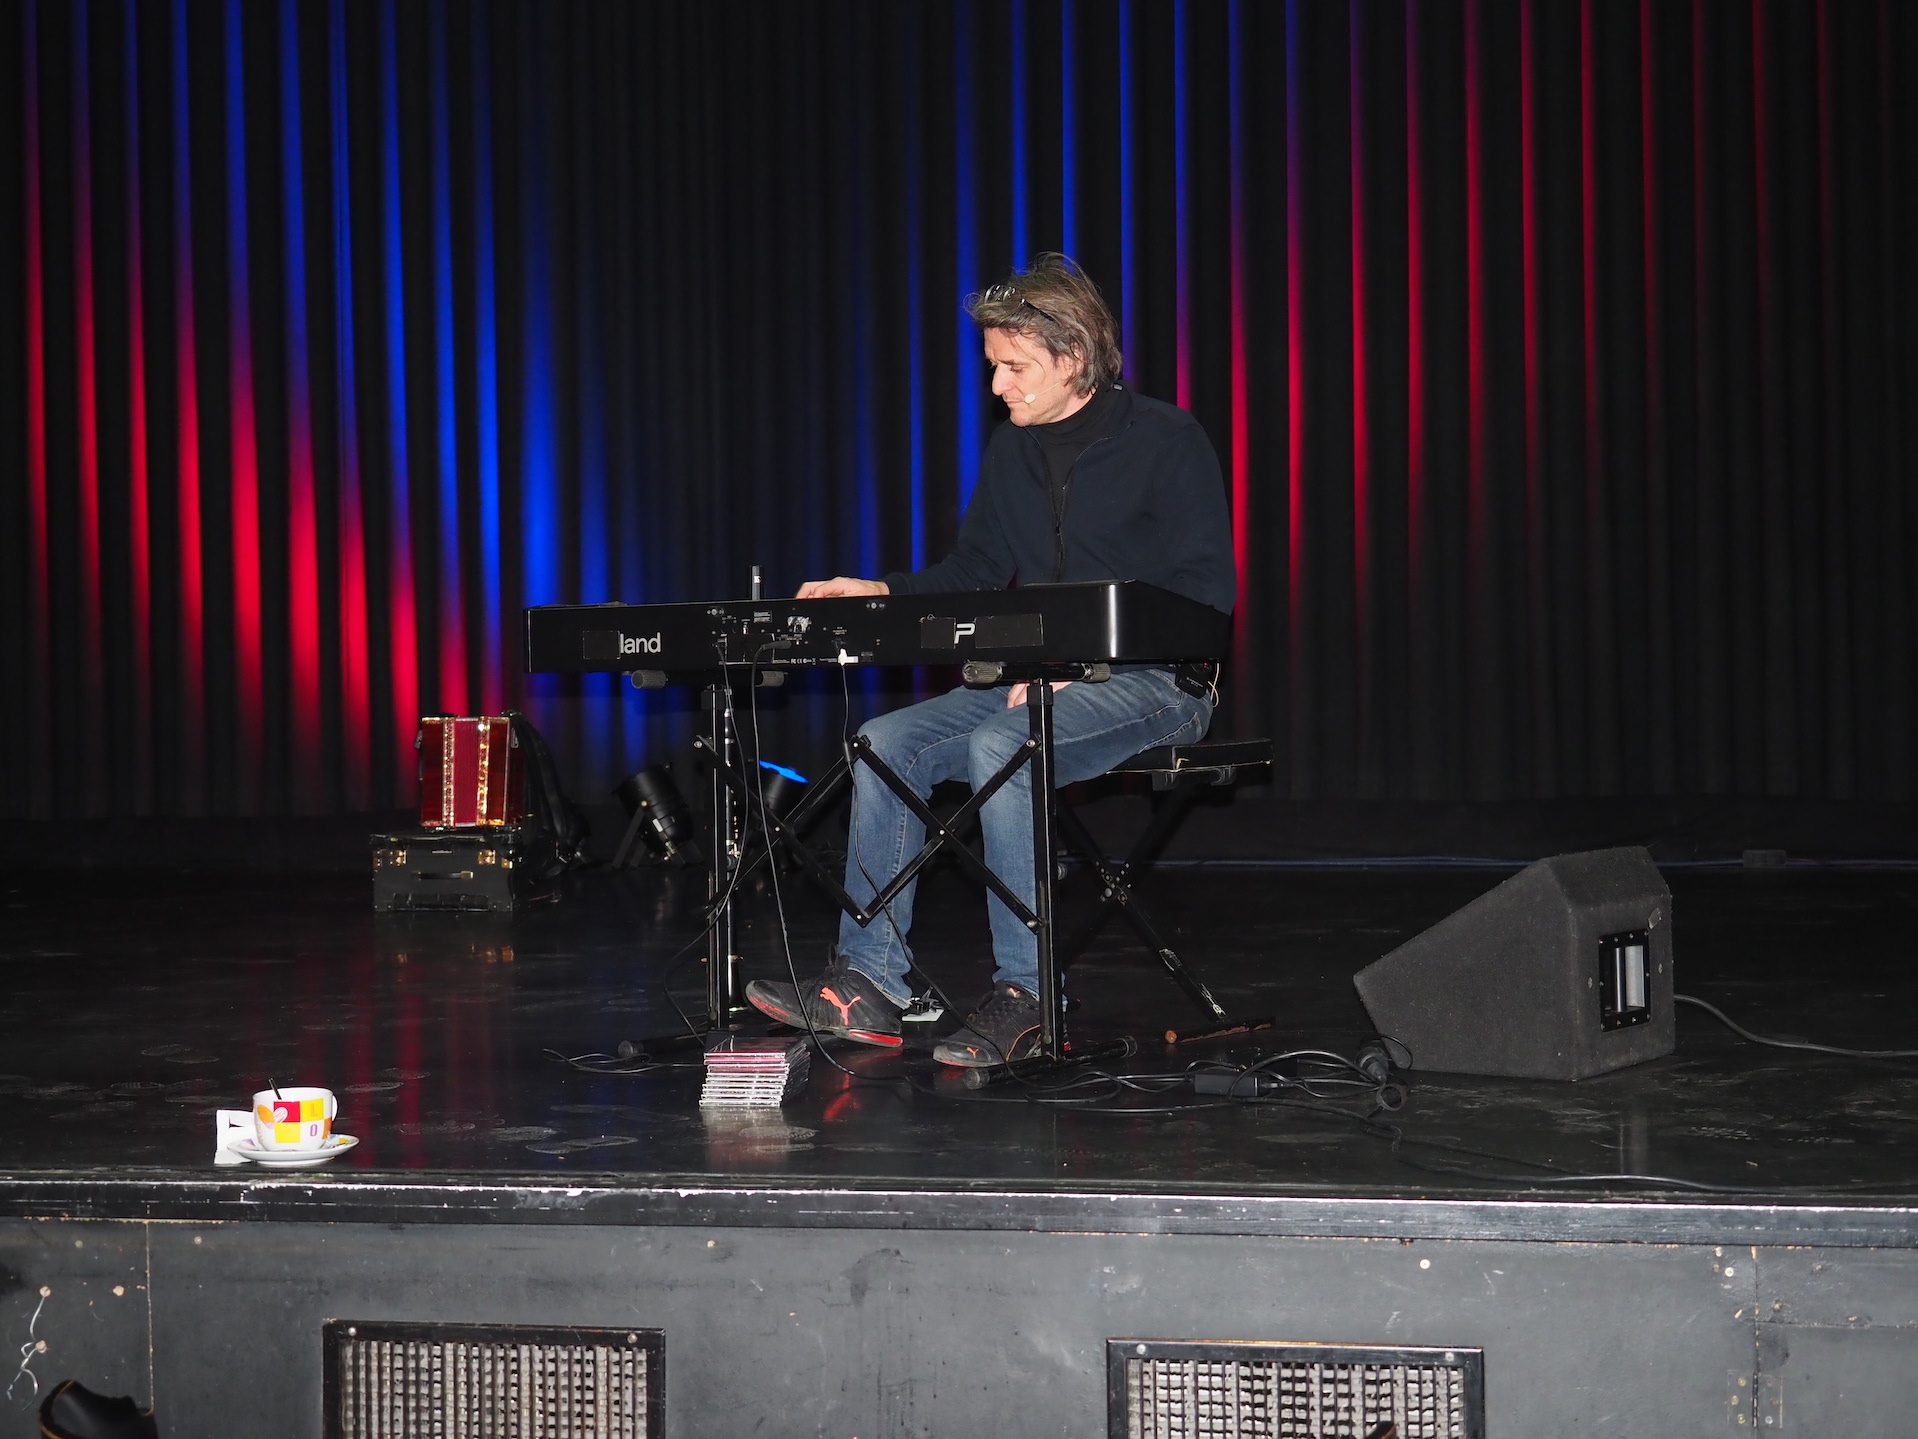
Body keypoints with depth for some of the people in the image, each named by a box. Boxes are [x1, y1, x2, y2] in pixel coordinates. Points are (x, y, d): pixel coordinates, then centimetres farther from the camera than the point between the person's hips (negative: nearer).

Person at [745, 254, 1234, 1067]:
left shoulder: (1166, 442, -9)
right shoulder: (1011, 450, 12)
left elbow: (1205, 595, -14)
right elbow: (974, 570, 19)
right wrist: (882, 594, -1)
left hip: (1153, 683, -7)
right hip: (1036, 679, 7)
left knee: (998, 745, -33)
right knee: (887, 742, -13)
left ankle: (1024, 995, -27)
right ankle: (869, 984, -13)